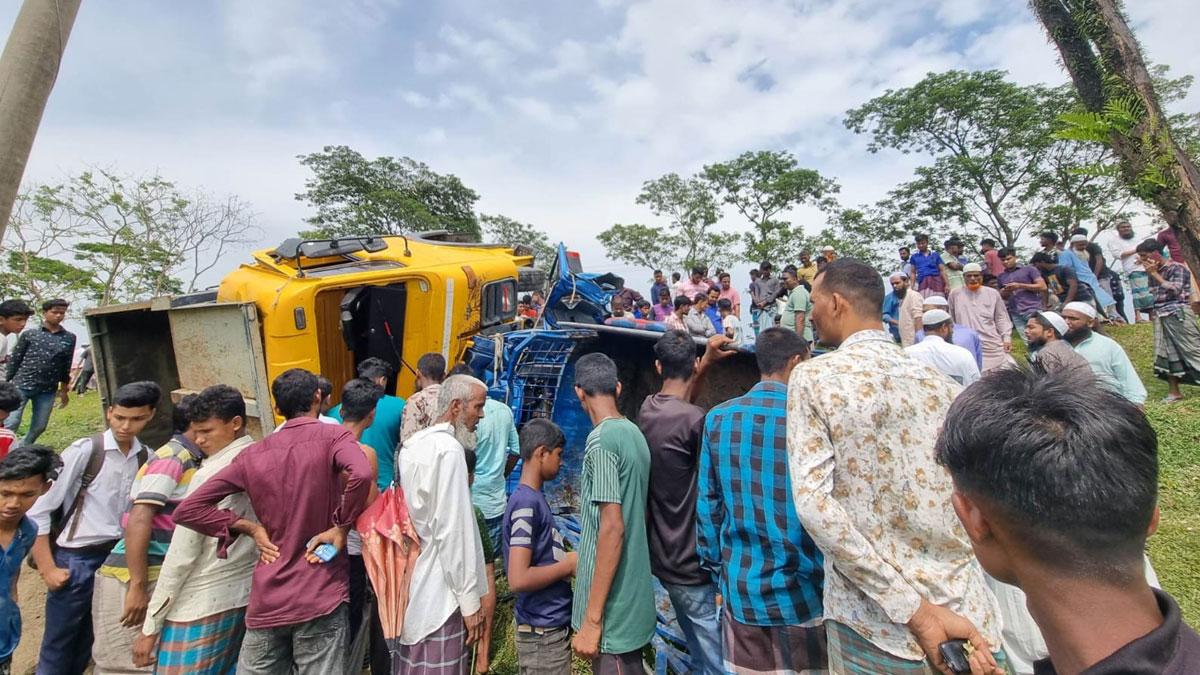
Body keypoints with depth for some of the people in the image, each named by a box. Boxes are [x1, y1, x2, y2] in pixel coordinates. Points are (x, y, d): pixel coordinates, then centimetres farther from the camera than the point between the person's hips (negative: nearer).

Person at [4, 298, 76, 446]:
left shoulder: (69, 338, 4)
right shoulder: (29, 334, -1)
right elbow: (14, 360, 2)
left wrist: (64, 390, 10)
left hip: (48, 390, 2)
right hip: (21, 385, -2)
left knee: (39, 426, 10)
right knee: (11, 423, -5)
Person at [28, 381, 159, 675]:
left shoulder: (147, 458, -1)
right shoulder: (84, 451, -13)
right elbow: (38, 509, -10)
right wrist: (48, 569, -10)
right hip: (77, 561, -3)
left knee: (84, 651, 19)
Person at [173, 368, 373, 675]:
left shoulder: (253, 454, 5)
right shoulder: (333, 436, -9)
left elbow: (187, 510, 7)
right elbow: (360, 474, -30)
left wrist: (252, 527, 7)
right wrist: (341, 528, -15)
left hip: (266, 599, 4)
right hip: (320, 596, -4)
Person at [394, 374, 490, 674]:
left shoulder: (412, 445, 8)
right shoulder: (449, 449, -20)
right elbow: (453, 530, -23)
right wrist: (469, 599, -16)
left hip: (410, 587, 9)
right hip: (439, 594, -9)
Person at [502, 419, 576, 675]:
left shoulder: (534, 499, 6)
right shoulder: (527, 503, -23)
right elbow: (519, 579, -28)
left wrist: (567, 558, 0)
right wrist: (568, 565, -18)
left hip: (552, 626, 9)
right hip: (543, 633, -9)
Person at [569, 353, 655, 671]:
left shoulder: (601, 439, -20)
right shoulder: (636, 434, 5)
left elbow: (613, 528, -24)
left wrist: (592, 619, -19)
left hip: (613, 608, -8)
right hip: (634, 597, 8)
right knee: (628, 666, 22)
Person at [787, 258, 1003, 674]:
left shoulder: (812, 378, -13)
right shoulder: (944, 384, 0)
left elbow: (812, 504, -21)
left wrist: (912, 609, -17)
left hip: (875, 627, -2)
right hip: (971, 617, 3)